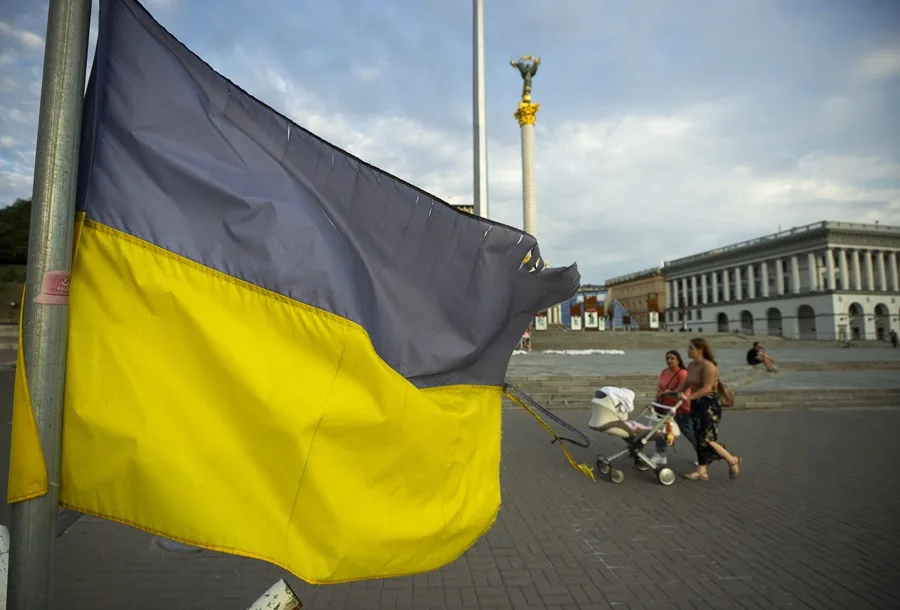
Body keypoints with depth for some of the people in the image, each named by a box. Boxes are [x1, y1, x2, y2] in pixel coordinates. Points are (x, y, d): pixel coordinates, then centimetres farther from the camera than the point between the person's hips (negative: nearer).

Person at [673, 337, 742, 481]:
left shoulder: (708, 366, -18)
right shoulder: (692, 365, 10)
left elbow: (706, 388, -23)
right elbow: (686, 383, 13)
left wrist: (688, 397, -28)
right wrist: (677, 393, -1)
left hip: (709, 405, -9)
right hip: (696, 404, 9)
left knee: (706, 439, -7)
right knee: (699, 438, 10)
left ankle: (733, 460, 15)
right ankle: (702, 471, 17)